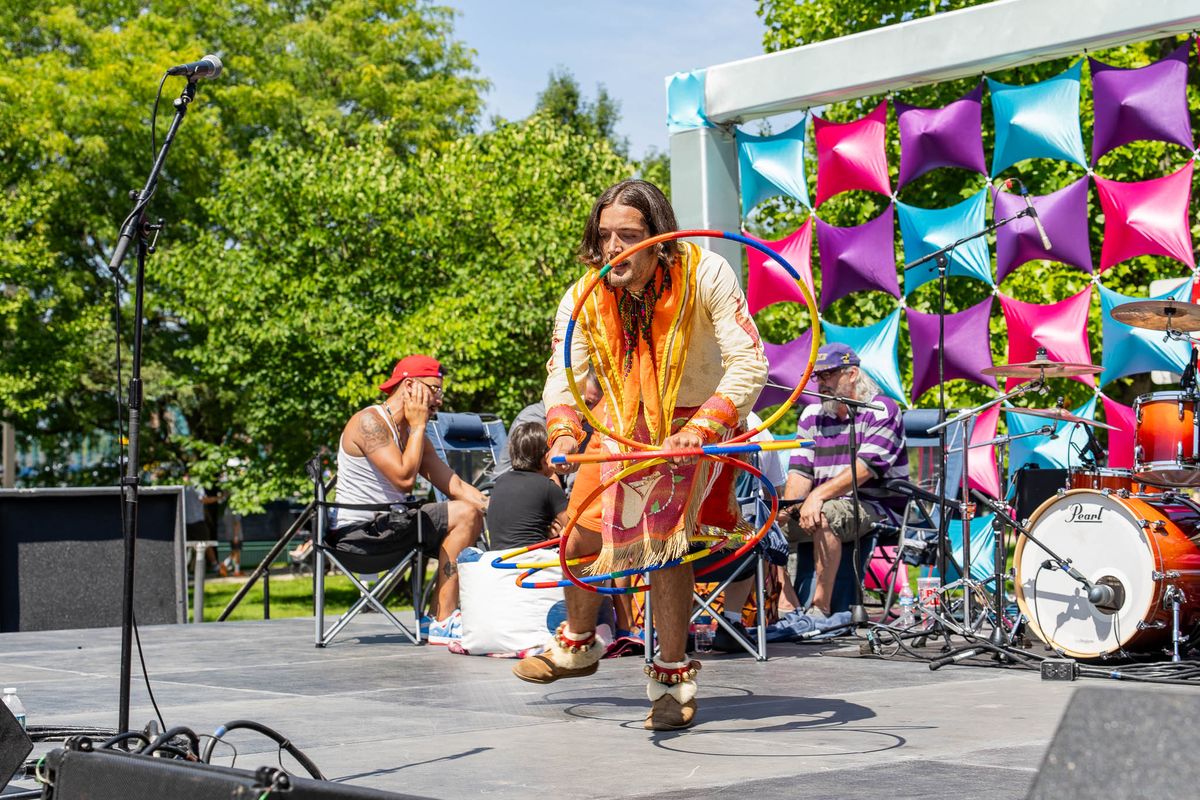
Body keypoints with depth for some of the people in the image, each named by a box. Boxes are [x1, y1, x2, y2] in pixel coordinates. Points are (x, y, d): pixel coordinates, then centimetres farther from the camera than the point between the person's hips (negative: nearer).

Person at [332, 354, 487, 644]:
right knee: (464, 515, -17)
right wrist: (418, 426, -11)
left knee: (473, 517, 5)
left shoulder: (411, 432, 15)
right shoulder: (369, 422, -13)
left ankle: (439, 615, 4)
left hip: (385, 526, 9)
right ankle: (443, 623, -17)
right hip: (359, 531, -9)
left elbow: (455, 484, 9)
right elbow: (404, 477, -22)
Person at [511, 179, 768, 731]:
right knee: (582, 539, 6)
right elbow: (563, 375, -18)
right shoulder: (584, 297, -16)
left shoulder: (705, 276, -27)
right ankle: (577, 644, 36)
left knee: (663, 542, -19)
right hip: (623, 426, 4)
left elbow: (749, 365, -30)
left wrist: (700, 428, -43)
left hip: (695, 424, -4)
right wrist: (563, 432, -39)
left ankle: (672, 678, -1)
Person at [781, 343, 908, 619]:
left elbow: (866, 467, -20)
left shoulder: (881, 410, -7)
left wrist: (819, 495, -29)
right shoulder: (812, 415, 13)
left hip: (877, 507, -7)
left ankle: (821, 607, -31)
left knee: (826, 514, -35)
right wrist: (788, 507, -14)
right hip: (829, 504, 7)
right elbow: (800, 471, 6)